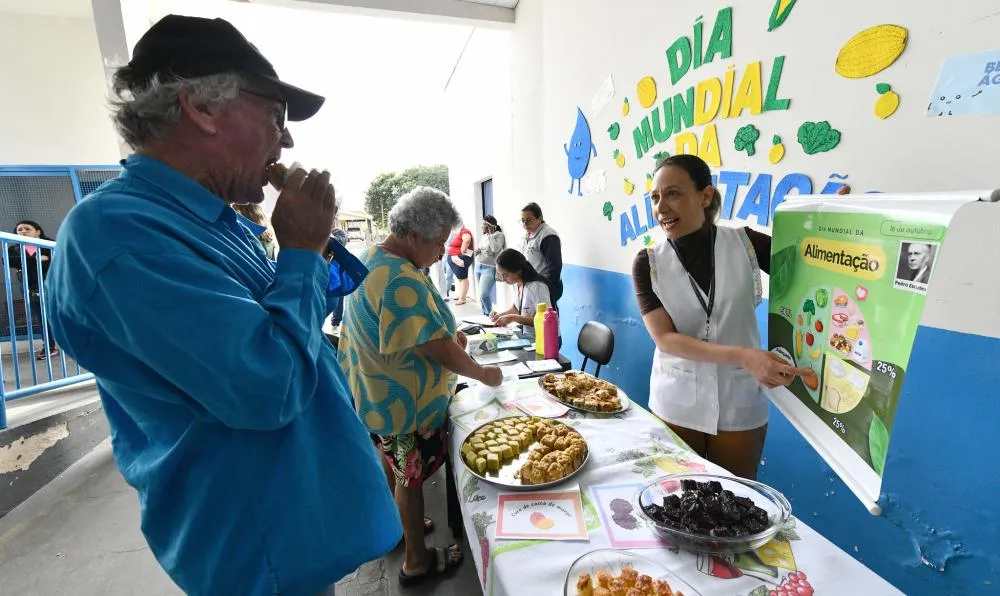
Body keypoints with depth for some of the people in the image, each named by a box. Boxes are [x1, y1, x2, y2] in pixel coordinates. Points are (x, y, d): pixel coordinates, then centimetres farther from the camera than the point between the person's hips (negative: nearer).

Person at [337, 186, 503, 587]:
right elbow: (438, 349, -29)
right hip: (404, 403, -9)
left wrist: (448, 331, 6)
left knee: (392, 463, 27)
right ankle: (417, 562, 31)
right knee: (411, 477, 10)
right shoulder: (402, 281, -32)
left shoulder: (372, 258, 1)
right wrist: (484, 374, -14)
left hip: (376, 393, 10)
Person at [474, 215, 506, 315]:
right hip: (478, 267, 7)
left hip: (489, 269, -7)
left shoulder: (499, 235, -7)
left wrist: (491, 234, -17)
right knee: (481, 295, 9)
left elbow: (495, 249, -23)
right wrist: (477, 251, 2)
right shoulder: (484, 236, 14)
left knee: (483, 295, -17)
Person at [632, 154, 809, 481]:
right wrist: (742, 356, -27)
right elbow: (665, 339, -15)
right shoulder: (648, 263, -8)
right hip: (676, 406, 0)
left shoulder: (746, 243, -6)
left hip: (739, 406, 1)